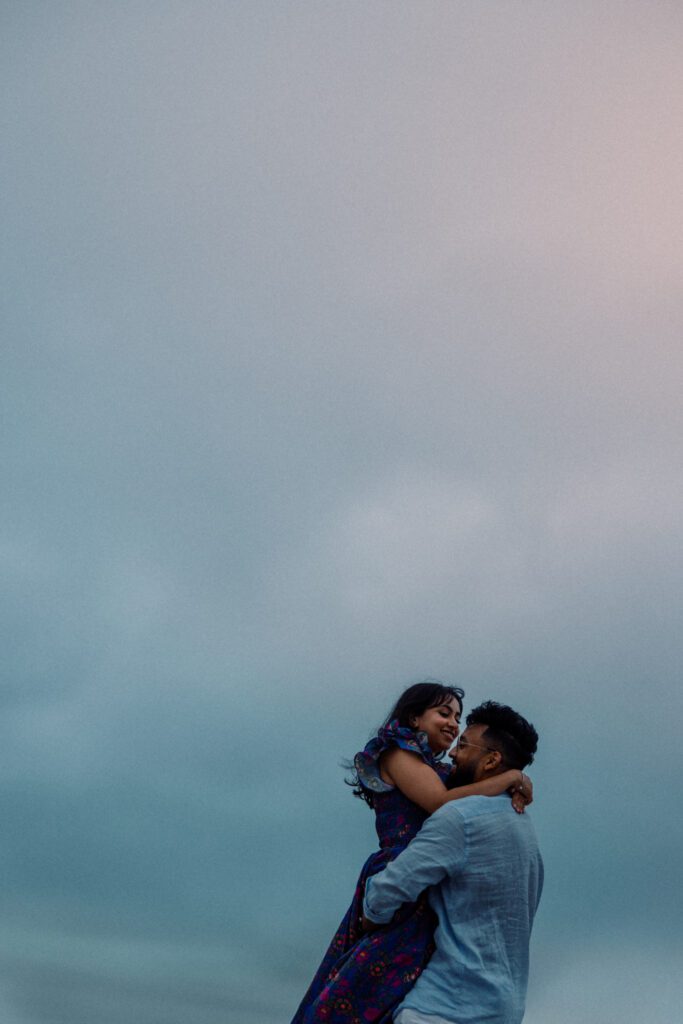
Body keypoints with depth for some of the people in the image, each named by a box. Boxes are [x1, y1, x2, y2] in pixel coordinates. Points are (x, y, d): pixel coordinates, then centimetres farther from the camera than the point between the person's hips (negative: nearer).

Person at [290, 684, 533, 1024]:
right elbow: (442, 804, -15)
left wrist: (514, 794, -7)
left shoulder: (440, 772, 22)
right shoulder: (396, 754, -1)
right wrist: (513, 777, -7)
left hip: (428, 902, 8)